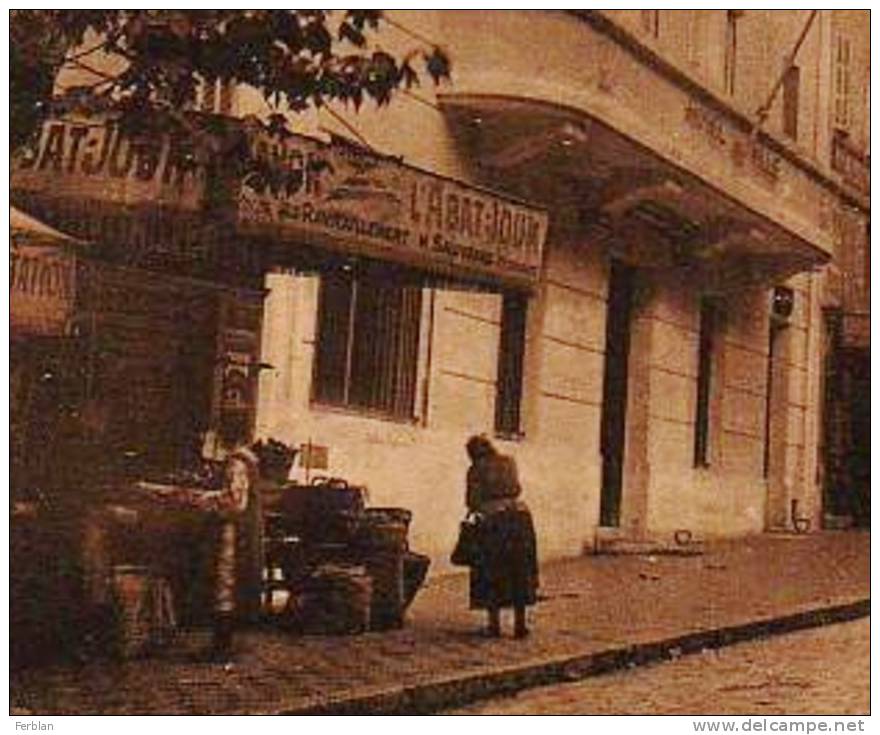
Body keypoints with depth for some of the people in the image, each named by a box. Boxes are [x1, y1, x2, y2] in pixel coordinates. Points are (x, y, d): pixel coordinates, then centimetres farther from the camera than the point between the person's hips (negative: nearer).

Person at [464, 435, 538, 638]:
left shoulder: (476, 470, 1)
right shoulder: (509, 462, 13)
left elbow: (472, 502, -1)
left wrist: (475, 507, 19)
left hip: (493, 519, -4)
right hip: (520, 514, 4)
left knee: (492, 574, 4)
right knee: (520, 571, 10)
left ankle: (494, 624, 4)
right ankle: (520, 624, 11)